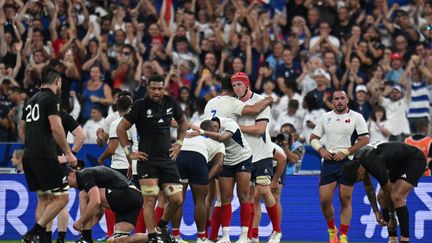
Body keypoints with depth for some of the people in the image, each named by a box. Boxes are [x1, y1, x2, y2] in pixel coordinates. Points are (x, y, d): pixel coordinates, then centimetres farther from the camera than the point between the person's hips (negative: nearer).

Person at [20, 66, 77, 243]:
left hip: (29, 156, 9)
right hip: (45, 156, -9)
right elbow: (56, 128, -14)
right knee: (61, 197, -6)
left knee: (43, 199, 14)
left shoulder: (31, 101, 19)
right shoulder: (51, 98, -5)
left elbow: (22, 129, 27)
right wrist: (68, 153, -9)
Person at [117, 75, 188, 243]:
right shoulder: (140, 106, -7)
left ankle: (161, 226, 25)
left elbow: (183, 122, 25)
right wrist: (129, 152, -5)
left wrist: (179, 143, 15)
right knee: (150, 200, -10)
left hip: (167, 159, 4)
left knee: (177, 200, 0)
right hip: (147, 159, -4)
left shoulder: (170, 103, 6)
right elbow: (121, 128, -2)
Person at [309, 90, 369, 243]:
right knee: (324, 200, -3)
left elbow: (365, 139, -6)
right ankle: (332, 230, 19)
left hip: (348, 161, -3)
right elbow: (313, 137, 17)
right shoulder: (325, 117, 12)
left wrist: (345, 152, -12)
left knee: (345, 200, -4)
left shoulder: (356, 117, 1)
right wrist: (321, 150, -4)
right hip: (329, 161, 3)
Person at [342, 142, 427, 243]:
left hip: (415, 160, -10)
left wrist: (392, 218, -11)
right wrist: (376, 211, 3)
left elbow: (388, 192, -22)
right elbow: (368, 186, 6)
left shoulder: (374, 164, -34)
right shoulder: (357, 161, -8)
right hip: (399, 163, 10)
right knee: (381, 196, 5)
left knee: (396, 196, -25)